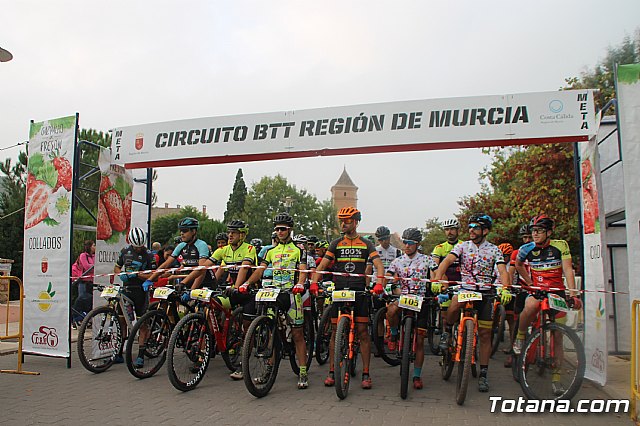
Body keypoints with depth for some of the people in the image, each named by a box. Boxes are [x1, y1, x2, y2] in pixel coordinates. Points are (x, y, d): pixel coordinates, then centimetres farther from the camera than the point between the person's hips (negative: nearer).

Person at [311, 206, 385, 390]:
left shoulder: (366, 244, 6)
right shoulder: (336, 243, 8)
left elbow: (379, 265, -4)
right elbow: (322, 264, 0)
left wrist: (379, 283, -23)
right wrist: (314, 282, -16)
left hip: (359, 291, -1)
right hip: (339, 290, 1)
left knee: (363, 331, -1)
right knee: (335, 331, 3)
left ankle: (366, 373, 7)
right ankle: (331, 372, 13)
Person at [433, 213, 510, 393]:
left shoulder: (494, 250, 4)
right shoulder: (462, 246, 3)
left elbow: (502, 271, -9)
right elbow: (447, 261, -11)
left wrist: (505, 288, -30)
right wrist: (437, 279, -29)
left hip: (485, 293, 1)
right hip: (465, 289, -1)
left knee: (485, 334, 1)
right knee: (454, 305, -35)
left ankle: (483, 374, 13)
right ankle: (446, 332, -5)